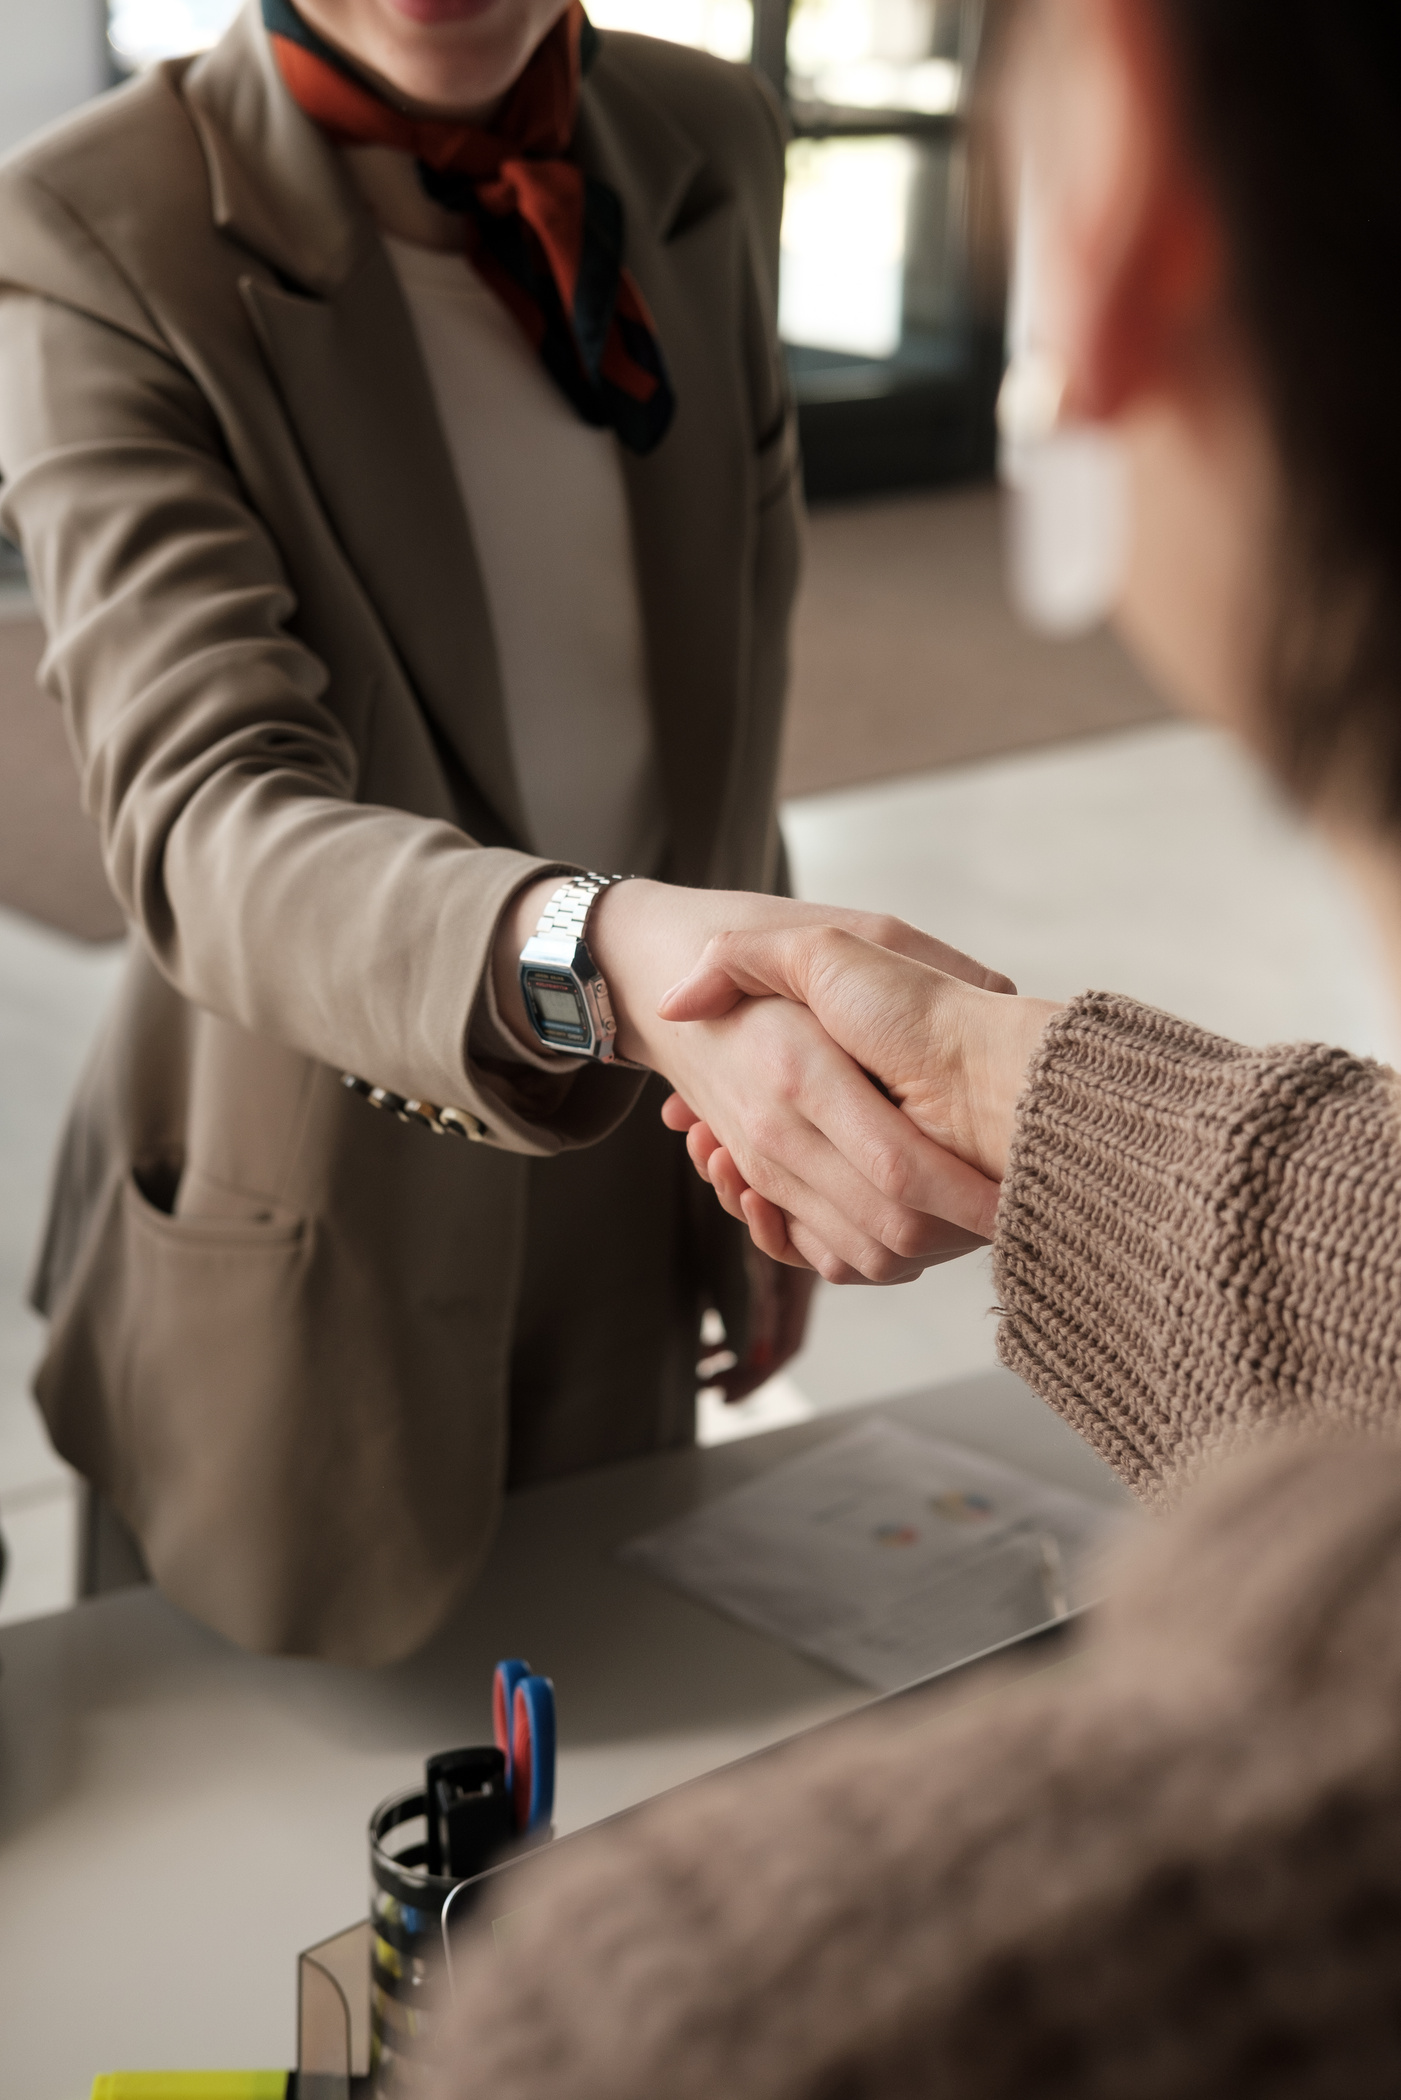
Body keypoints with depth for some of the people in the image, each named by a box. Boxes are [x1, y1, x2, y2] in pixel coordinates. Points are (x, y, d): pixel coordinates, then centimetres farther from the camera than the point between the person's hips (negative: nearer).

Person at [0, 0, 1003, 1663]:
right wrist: (604, 962, -52)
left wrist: (774, 1148, 11)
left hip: (626, 1269, 5)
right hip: (305, 1298, -4)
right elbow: (202, 817, -31)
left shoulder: (709, 150, -1)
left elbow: (721, 686, 7)